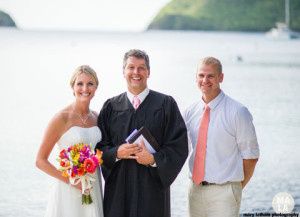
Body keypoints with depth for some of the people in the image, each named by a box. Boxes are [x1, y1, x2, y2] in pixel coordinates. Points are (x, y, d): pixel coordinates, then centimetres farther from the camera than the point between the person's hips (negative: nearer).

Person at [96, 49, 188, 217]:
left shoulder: (166, 104, 3)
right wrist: (116, 153, -11)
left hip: (153, 188, -2)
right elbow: (100, 146, 8)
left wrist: (154, 159, -15)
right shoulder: (111, 107, 10)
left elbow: (179, 146, -2)